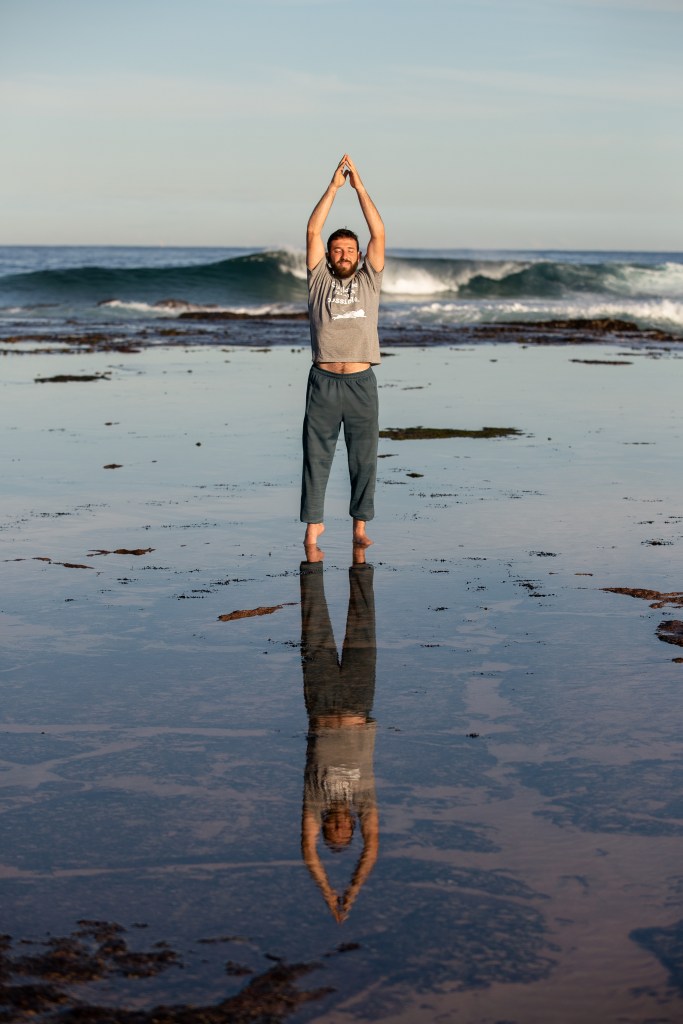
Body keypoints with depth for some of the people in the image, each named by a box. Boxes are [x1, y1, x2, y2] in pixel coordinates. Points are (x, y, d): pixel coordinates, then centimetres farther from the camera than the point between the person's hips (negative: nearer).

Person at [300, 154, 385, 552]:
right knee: (316, 455, 1)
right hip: (324, 381, -1)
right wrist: (334, 187, 1)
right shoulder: (319, 279, 10)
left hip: (361, 382, 1)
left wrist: (359, 186, 2)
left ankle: (360, 526, 11)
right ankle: (313, 524, 6)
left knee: (364, 456, 4)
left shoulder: (369, 280, 11)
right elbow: (313, 231, 2)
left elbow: (379, 233, 4)